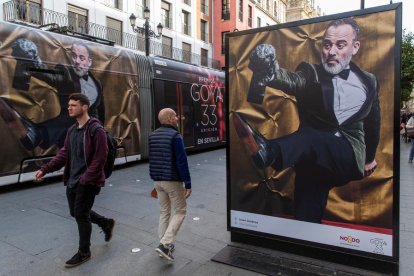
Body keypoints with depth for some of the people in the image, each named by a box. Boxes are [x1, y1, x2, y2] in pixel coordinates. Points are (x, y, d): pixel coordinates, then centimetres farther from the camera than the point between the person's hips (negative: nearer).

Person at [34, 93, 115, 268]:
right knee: (76, 212, 17)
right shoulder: (72, 130, 10)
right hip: (72, 180, 8)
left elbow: (100, 158, -19)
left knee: (81, 215, 2)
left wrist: (85, 179, -21)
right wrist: (45, 169, 2)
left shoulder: (96, 130, -16)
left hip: (87, 182, -8)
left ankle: (84, 252, 23)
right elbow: (64, 154, 12)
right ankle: (106, 223, 40)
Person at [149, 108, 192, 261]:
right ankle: (164, 244, -2)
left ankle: (165, 245, 25)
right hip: (172, 180, -7)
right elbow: (182, 162, -19)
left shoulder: (153, 135, 7)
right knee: (180, 211, 7)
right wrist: (188, 184, -15)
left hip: (157, 180, 7)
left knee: (164, 212, 17)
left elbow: (152, 159, 14)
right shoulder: (175, 136, -16)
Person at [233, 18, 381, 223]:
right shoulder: (311, 73, 3)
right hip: (314, 158, 1)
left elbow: (373, 122, 25)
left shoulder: (369, 82, 11)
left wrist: (370, 157, 34)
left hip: (350, 156, 0)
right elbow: (293, 81, -21)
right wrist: (270, 72, -44)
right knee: (306, 216, -14)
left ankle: (268, 151, -58)